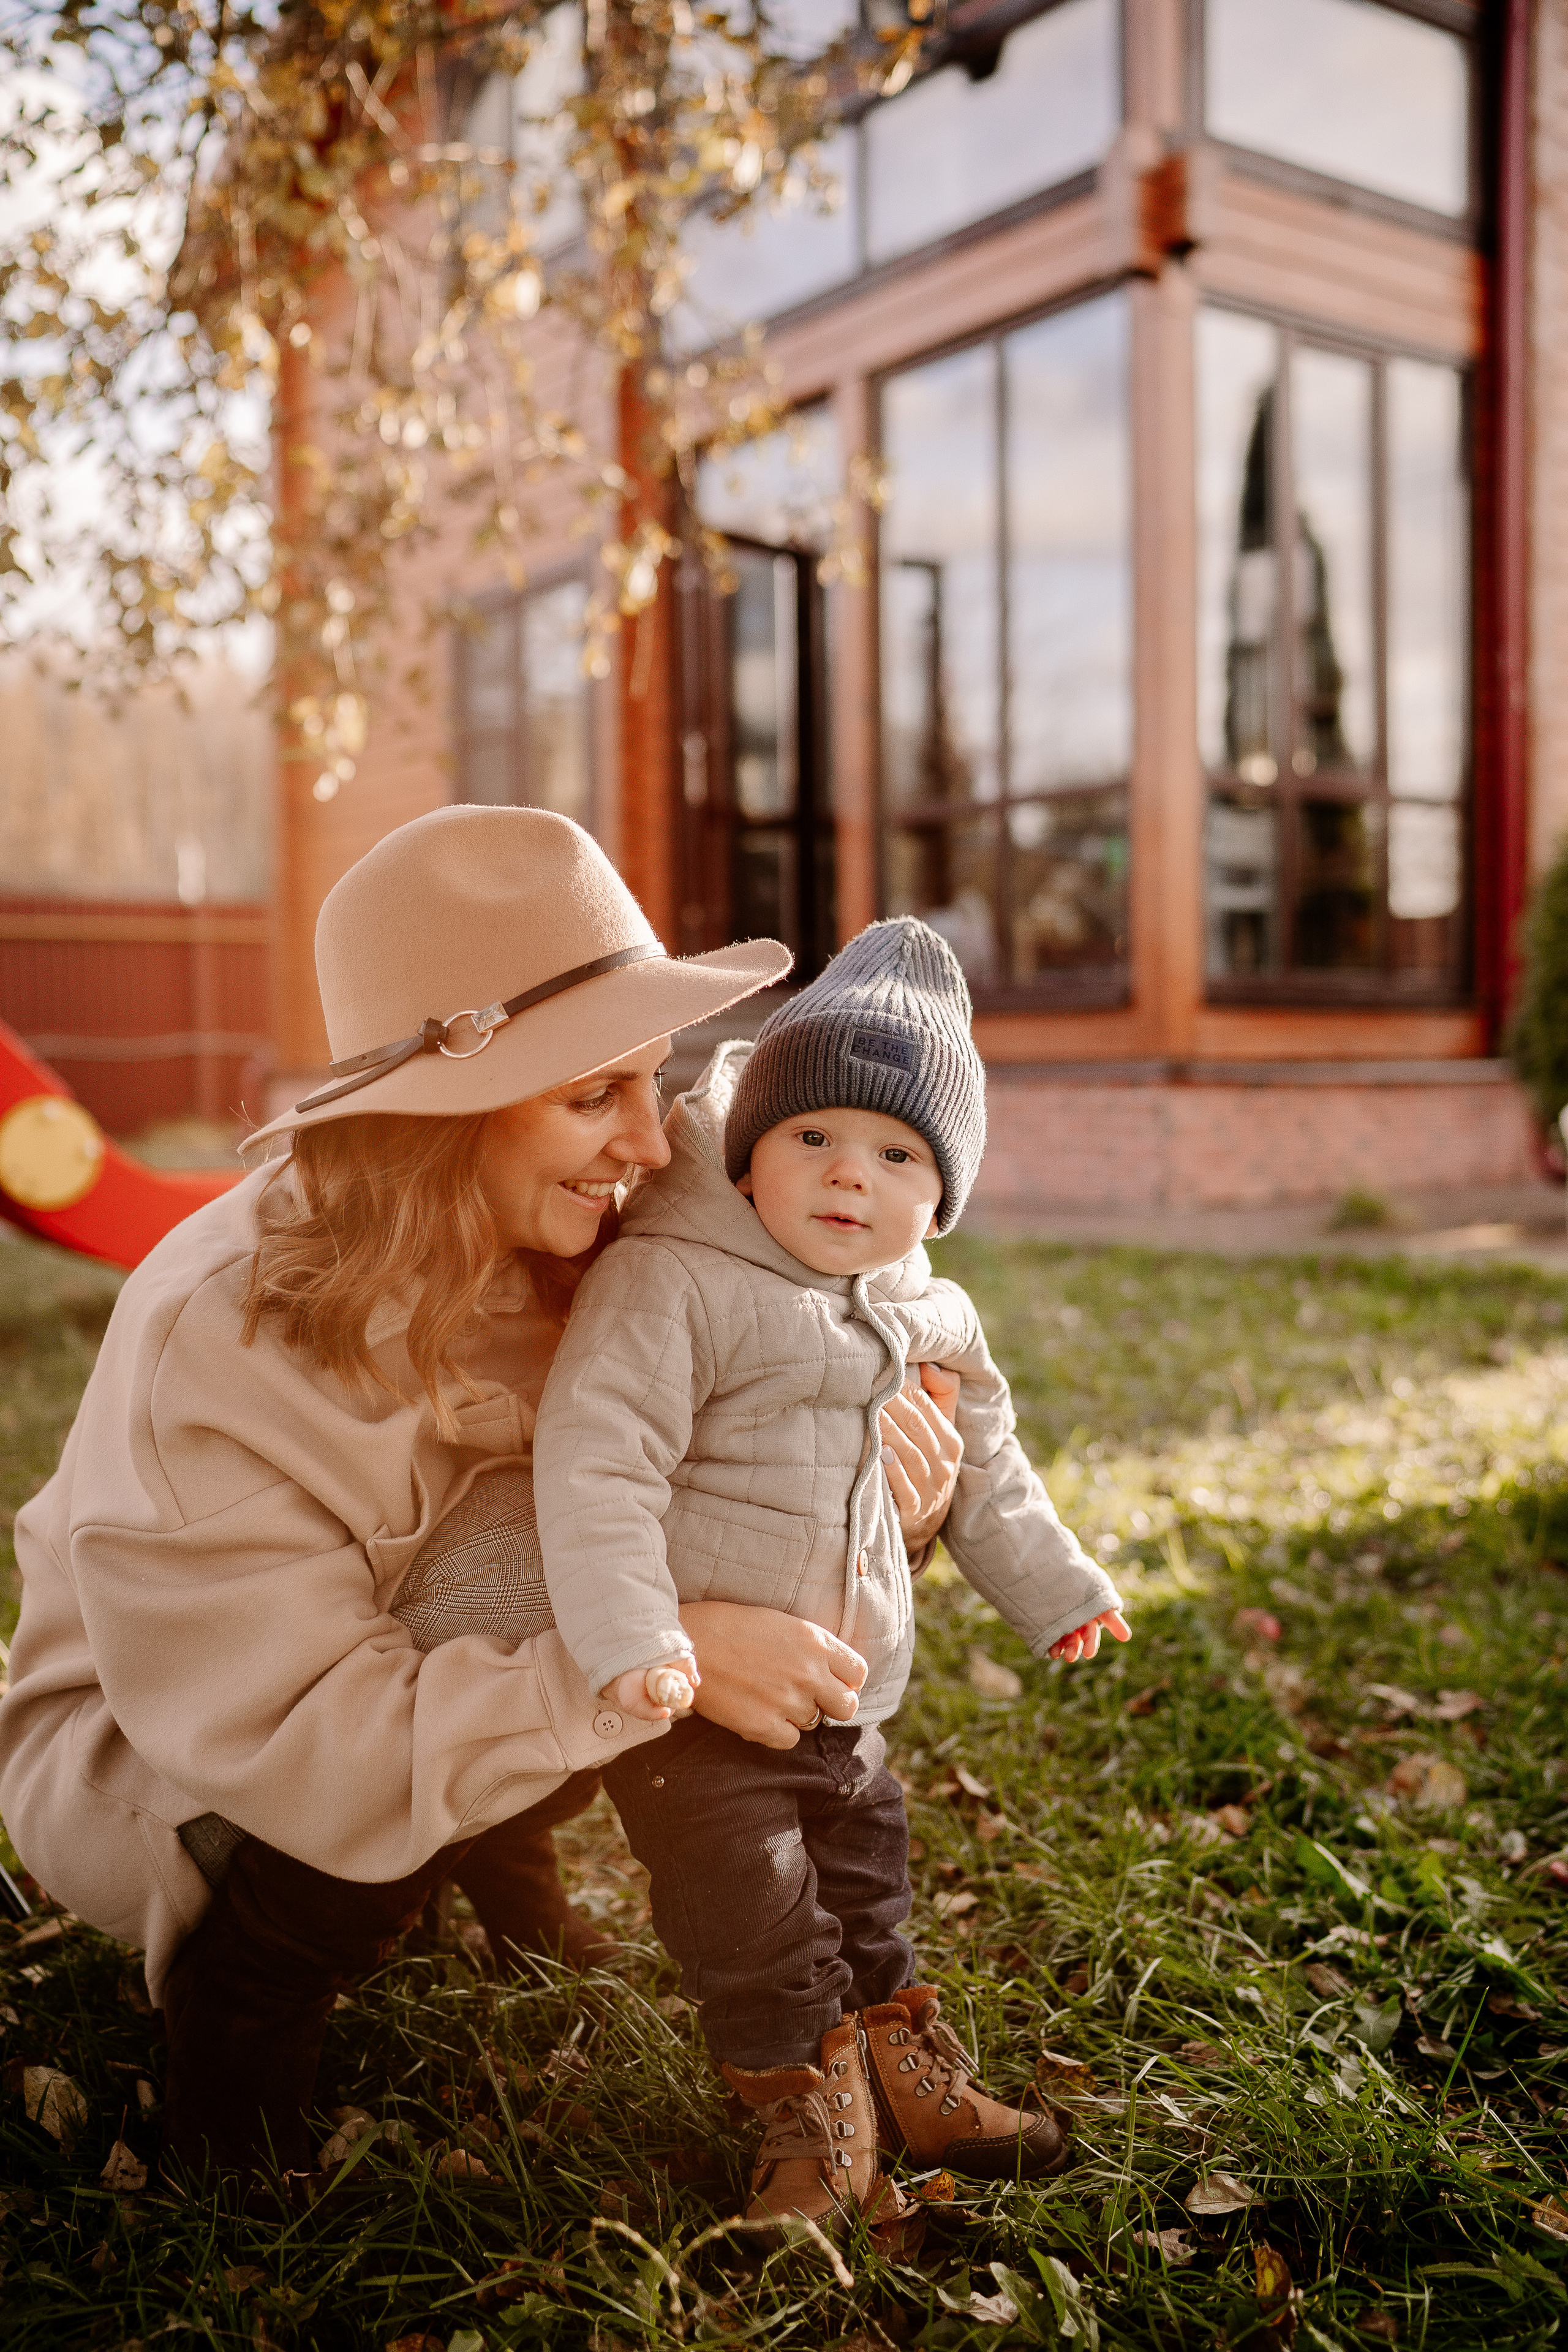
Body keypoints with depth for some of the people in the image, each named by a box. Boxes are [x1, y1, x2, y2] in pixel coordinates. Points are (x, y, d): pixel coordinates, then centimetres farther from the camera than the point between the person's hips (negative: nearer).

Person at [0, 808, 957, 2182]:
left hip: (431, 1671, 5)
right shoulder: (212, 1349, -36)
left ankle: (503, 1865, 11)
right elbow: (306, 1739, -40)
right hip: (139, 1752, -5)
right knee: (370, 1804, -35)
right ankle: (236, 2019, -4)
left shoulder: (552, 1252, -17)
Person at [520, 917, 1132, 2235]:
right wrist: (626, 1638, -33)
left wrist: (1051, 1586, 27)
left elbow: (978, 1460, 20)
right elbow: (596, 1458, -26)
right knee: (746, 1915, -1)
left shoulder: (925, 1317, 4)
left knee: (861, 1878, 21)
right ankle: (808, 2113, 22)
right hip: (694, 1695, -6)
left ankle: (906, 2077, 41)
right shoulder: (671, 1281, -20)